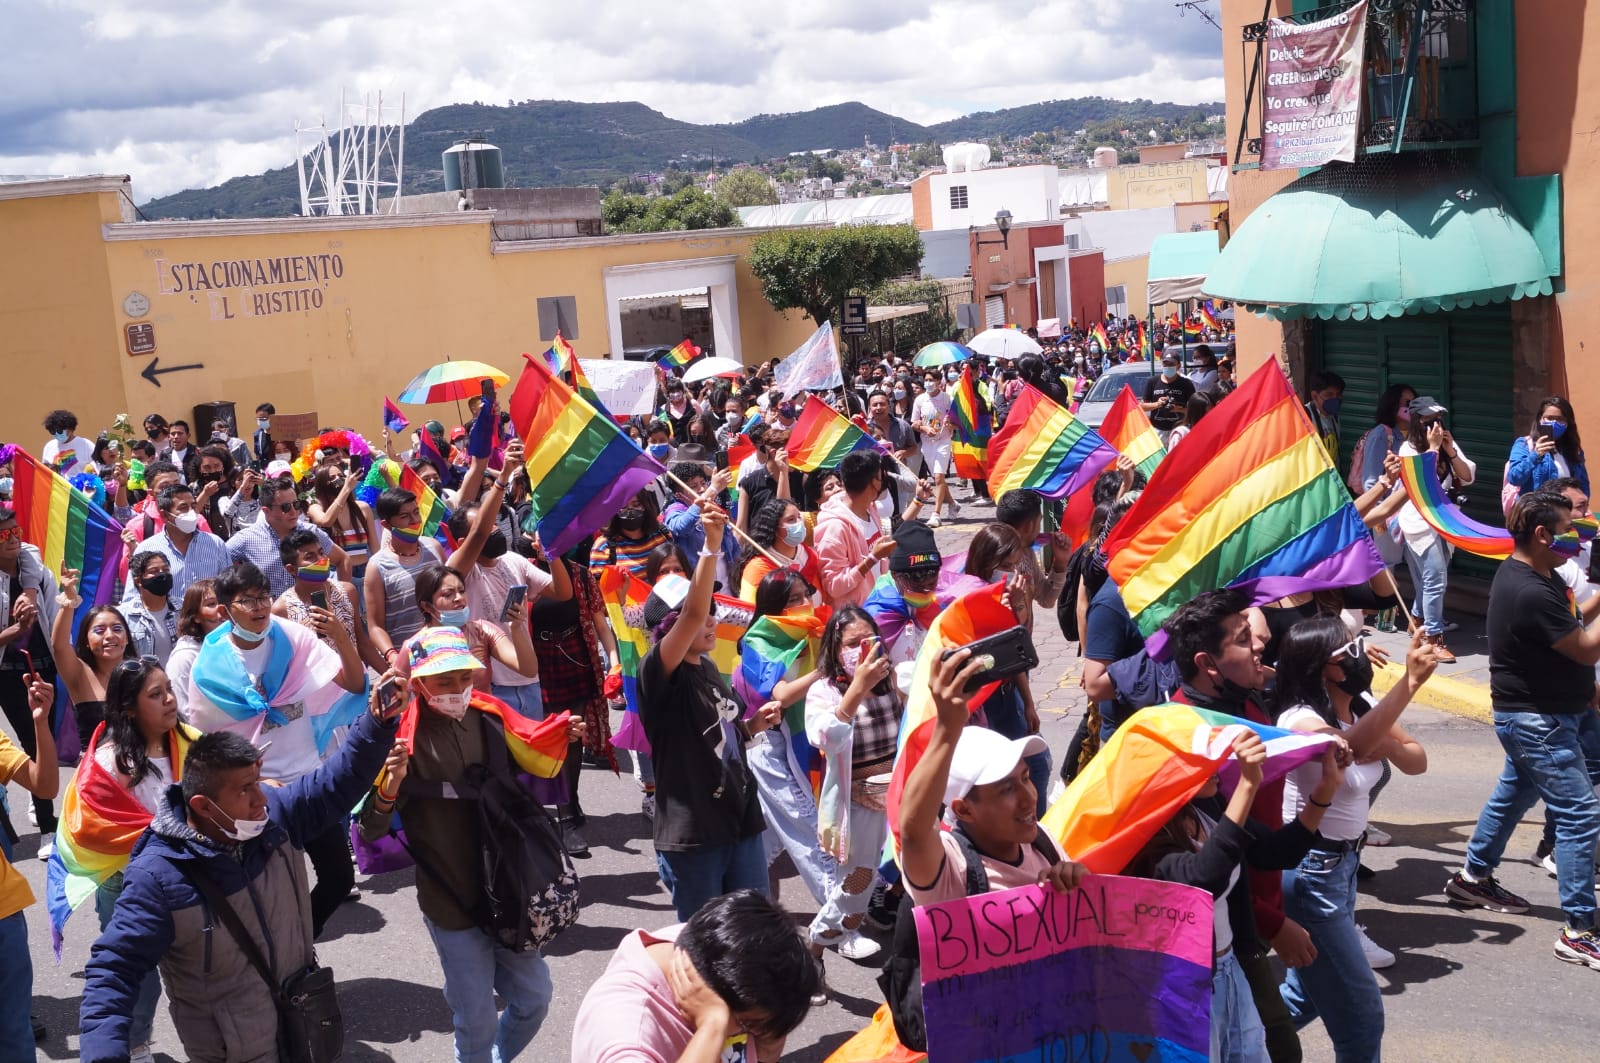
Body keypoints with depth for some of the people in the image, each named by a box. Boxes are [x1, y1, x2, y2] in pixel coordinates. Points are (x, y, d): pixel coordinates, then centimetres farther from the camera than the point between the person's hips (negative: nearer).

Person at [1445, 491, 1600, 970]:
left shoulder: (1536, 573, 5)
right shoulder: (1530, 594, -28)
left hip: (1542, 712, 11)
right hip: (1538, 721, -11)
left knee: (1514, 792, 23)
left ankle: (1473, 877, 39)